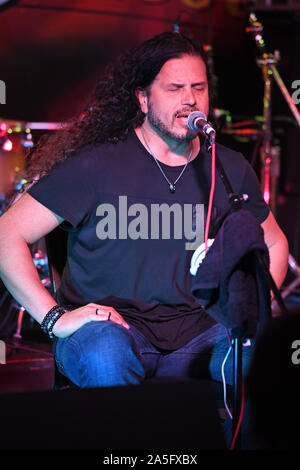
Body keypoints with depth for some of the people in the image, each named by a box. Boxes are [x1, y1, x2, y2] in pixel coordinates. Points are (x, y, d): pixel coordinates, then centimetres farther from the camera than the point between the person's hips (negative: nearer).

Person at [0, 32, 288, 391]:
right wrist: (54, 317, -16)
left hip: (194, 337, 3)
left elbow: (275, 244, 23)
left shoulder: (230, 170, 7)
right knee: (107, 356, -37)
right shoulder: (96, 164, -6)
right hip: (110, 327, -2)